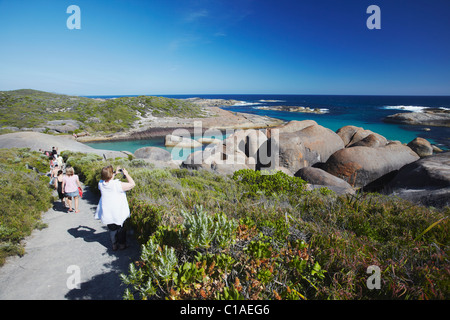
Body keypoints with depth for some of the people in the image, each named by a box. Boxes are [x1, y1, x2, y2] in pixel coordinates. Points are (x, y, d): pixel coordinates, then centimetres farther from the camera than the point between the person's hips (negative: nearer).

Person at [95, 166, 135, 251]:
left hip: (107, 213, 4)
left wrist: (115, 173, 12)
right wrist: (126, 174, -11)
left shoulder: (101, 184, -8)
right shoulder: (117, 184, -25)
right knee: (121, 229, 18)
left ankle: (114, 245, 31)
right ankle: (122, 245, 29)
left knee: (112, 229, 21)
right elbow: (132, 184, -21)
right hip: (119, 212, -4)